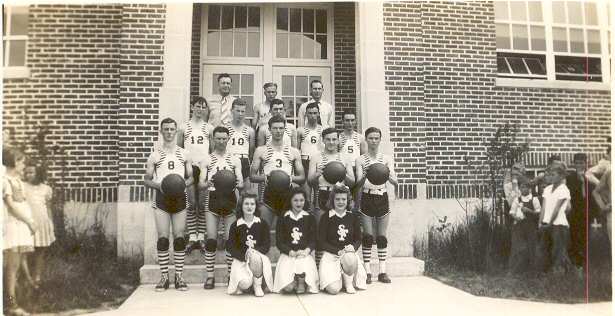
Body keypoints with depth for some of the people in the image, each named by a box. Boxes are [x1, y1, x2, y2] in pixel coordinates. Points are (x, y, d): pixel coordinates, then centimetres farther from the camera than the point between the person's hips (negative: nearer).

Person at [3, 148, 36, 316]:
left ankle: (12, 302, 12)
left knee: (16, 265, 8)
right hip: (12, 225, -8)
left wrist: (30, 222, 7)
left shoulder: (17, 180, 17)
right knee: (12, 266, -6)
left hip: (22, 225, 8)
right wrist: (29, 222, -8)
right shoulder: (5, 180, -8)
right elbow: (12, 206, -12)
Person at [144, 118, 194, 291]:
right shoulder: (155, 155, 6)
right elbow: (147, 180, 6)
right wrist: (158, 185, -14)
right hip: (161, 198, 0)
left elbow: (191, 177, 9)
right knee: (163, 237, -2)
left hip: (180, 198, 1)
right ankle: (164, 277, 7)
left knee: (179, 236, 0)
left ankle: (179, 276, 7)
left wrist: (183, 184, -12)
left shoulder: (184, 154, 9)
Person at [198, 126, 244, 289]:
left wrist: (237, 184, -20)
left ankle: (231, 275, 10)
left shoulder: (235, 160, 9)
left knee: (231, 239, 1)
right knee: (211, 239, -3)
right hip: (212, 200, 0)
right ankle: (210, 276, 5)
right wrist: (207, 184, -22)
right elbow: (200, 184, 1)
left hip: (230, 200, 1)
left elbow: (241, 183, 3)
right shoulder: (207, 160, 7)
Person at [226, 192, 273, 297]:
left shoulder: (262, 224, 5)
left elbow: (267, 245, -1)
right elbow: (230, 247, -1)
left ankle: (258, 285, -12)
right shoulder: (235, 225, 4)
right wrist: (244, 255, -19)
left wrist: (254, 251, -21)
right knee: (245, 284, -29)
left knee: (255, 257, -38)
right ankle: (239, 285, 12)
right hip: (241, 260, 0)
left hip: (259, 256, 0)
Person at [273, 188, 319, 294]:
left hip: (305, 254, 1)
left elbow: (313, 240, 6)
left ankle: (302, 282, -1)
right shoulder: (283, 219, 8)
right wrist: (291, 252, -14)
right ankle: (294, 282, 14)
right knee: (288, 287, -22)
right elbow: (279, 242, 3)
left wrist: (306, 251, -15)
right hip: (287, 255, 0)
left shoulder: (310, 218, 10)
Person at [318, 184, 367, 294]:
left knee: (350, 258, -36)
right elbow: (321, 242, -4)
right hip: (331, 256, -2)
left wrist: (353, 247, -11)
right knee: (334, 289, -21)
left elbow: (358, 239, 12)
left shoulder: (353, 217, 8)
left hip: (350, 253, 3)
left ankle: (349, 283, -5)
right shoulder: (326, 217, -2)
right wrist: (338, 251, -16)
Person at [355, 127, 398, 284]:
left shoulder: (386, 159, 3)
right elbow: (358, 183, -8)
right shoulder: (360, 159, 1)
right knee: (368, 236, 0)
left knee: (382, 236, 5)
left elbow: (395, 182, -4)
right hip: (367, 199, -1)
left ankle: (383, 271, 12)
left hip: (382, 198, 1)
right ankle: (367, 271, 7)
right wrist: (366, 176, -30)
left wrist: (388, 175, -26)